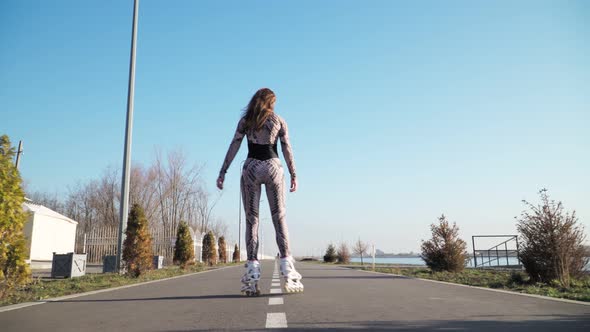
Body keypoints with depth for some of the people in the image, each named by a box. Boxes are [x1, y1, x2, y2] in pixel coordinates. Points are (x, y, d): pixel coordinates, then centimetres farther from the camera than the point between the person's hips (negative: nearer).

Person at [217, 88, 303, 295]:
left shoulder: (245, 121, 9)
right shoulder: (279, 121, 9)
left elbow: (233, 147, 2)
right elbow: (287, 149, 4)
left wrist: (222, 172, 2)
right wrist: (293, 175, 7)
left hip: (251, 168, 0)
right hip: (273, 167, 0)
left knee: (251, 218, 2)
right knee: (279, 217, 4)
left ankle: (252, 269, -5)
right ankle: (286, 264, -5)